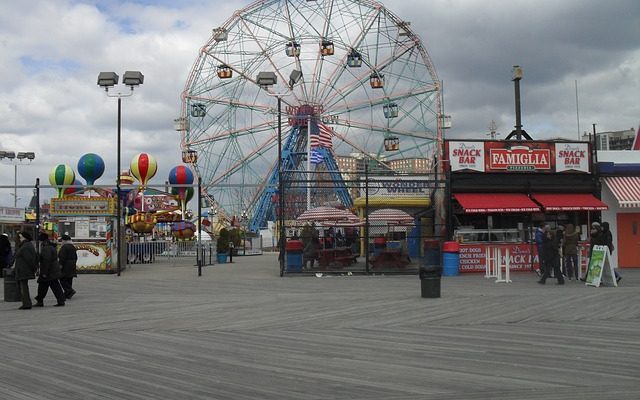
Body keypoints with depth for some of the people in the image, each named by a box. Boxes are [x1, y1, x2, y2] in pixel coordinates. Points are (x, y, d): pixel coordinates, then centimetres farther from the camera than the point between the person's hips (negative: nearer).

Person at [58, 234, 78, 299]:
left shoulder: (64, 247, -14)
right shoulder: (73, 247, 13)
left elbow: (62, 257, -21)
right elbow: (76, 257, 16)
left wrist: (60, 265, -17)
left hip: (65, 266, -9)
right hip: (72, 266, 9)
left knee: (62, 279, -4)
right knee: (69, 279, 9)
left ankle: (70, 290, -18)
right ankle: (67, 294, 12)